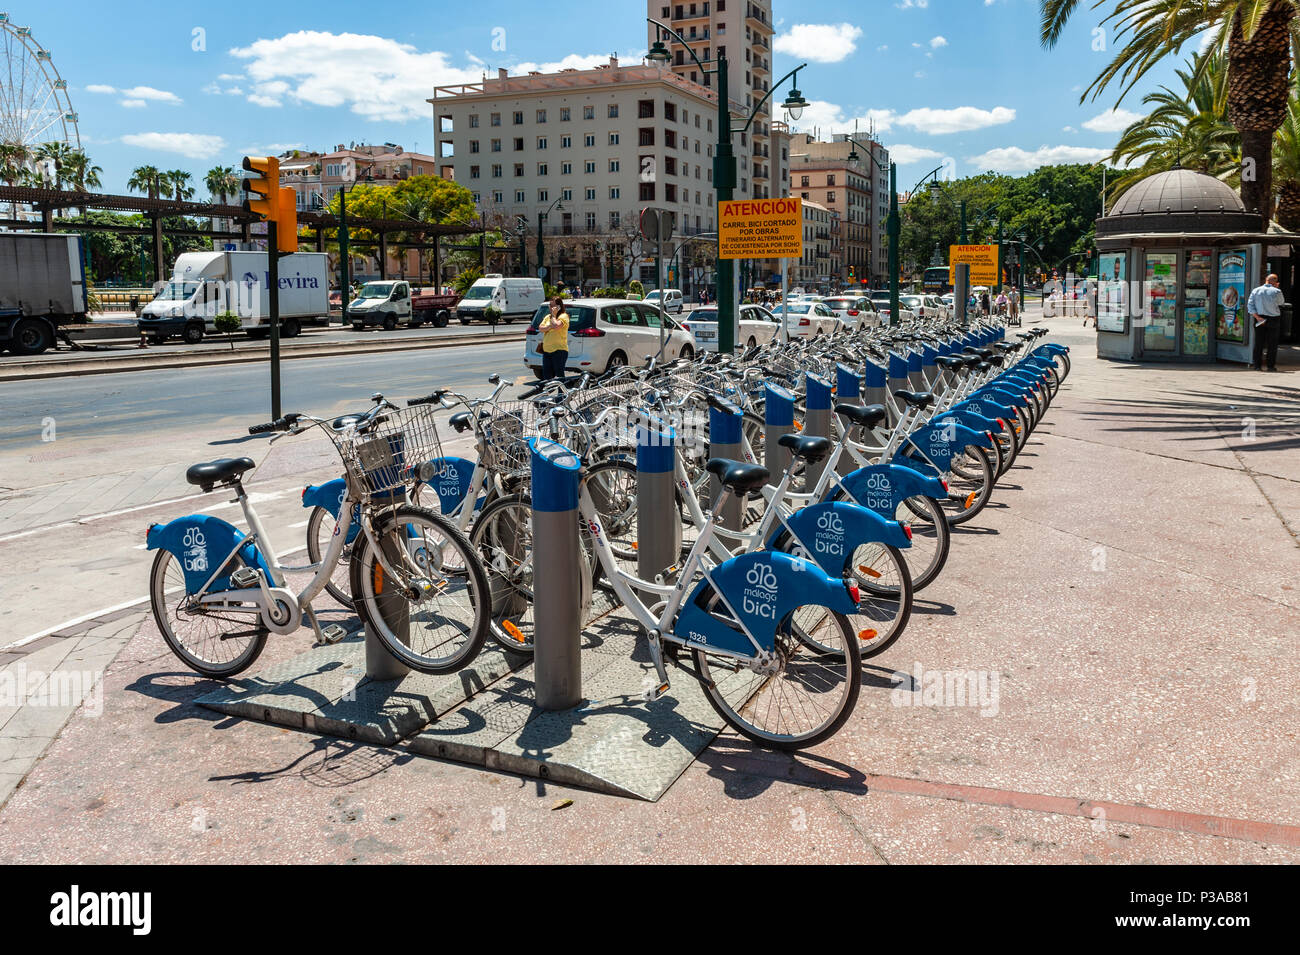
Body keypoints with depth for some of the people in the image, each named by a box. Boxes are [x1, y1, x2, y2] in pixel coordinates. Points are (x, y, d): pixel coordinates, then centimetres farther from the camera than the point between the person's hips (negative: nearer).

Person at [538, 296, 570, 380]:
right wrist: (549, 326, -10)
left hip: (559, 351, -7)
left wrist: (554, 315, -7)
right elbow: (540, 329, 7)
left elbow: (556, 326, -21)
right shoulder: (547, 317, 18)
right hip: (546, 351, 7)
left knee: (559, 376, -5)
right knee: (546, 376, 8)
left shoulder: (563, 316, -4)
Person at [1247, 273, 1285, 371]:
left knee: (1259, 343, 5)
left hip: (1260, 319, 2)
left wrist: (1257, 317, -8)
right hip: (1273, 319, -2)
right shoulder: (1277, 291, -7)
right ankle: (1271, 366, 5)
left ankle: (1257, 365, 4)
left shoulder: (1255, 291, 0)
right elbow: (1280, 303, 11)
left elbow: (1250, 305, -6)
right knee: (1272, 344, 5)